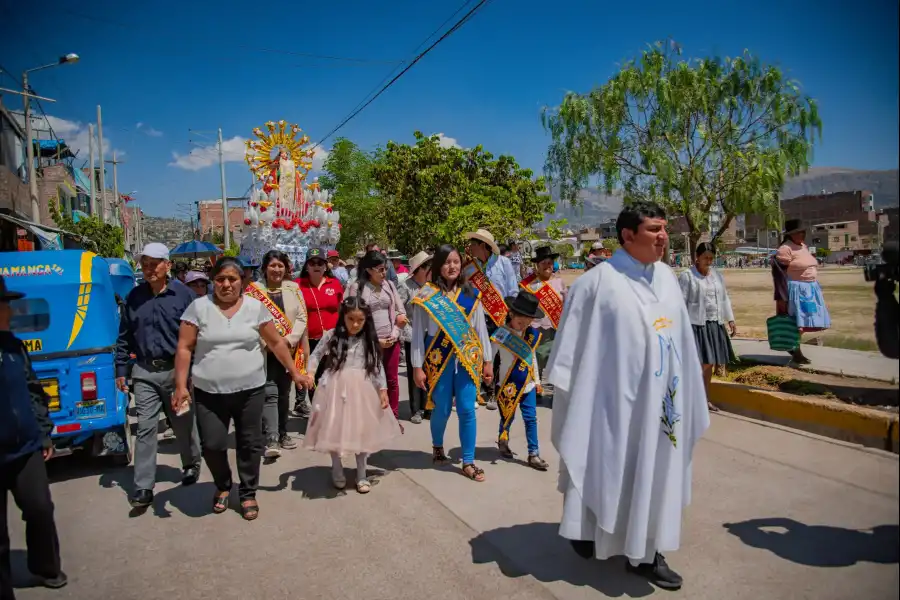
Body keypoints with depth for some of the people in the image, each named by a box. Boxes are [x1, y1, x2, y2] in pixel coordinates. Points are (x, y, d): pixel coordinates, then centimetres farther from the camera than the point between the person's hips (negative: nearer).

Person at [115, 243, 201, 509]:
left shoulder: (183, 294, -6)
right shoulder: (134, 297, 4)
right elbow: (124, 336, 10)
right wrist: (121, 369, 7)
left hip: (176, 370, -2)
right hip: (144, 372, 2)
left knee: (183, 424, 13)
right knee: (145, 428, 0)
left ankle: (191, 464, 37)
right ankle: (143, 487, 6)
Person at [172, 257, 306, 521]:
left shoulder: (256, 307, 0)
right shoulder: (198, 307, -3)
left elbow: (276, 343, 6)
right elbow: (184, 349, -3)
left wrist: (294, 372, 5)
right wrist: (180, 386, -9)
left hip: (250, 389, 1)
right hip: (209, 392, 0)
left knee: (250, 443, 8)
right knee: (212, 445, 1)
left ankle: (248, 494, 29)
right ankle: (222, 486, 31)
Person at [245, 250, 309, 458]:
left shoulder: (293, 288, 8)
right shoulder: (253, 290, 0)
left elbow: (302, 318, 3)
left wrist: (289, 340, -11)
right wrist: (268, 343, -16)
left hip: (290, 349, 4)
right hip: (265, 351, -3)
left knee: (284, 393, 13)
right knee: (269, 393, -12)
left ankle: (283, 433, 25)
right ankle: (272, 439, -13)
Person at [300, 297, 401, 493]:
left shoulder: (369, 340, 0)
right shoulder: (332, 336, -4)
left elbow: (378, 366, 3)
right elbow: (316, 355, 3)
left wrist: (383, 390, -1)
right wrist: (308, 373, -14)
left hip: (361, 390, 1)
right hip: (336, 389, -1)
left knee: (361, 431, 8)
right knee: (334, 430, 7)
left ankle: (361, 474, 23)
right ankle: (337, 470, 29)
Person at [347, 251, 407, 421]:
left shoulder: (389, 285, 7)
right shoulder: (357, 287, -5)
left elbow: (401, 311, 9)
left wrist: (394, 334, -5)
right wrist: (375, 340, -12)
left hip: (392, 340, 4)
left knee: (392, 380, 11)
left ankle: (394, 418, 24)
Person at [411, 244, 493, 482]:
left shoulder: (471, 293, 4)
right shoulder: (426, 295, -4)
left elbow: (481, 328, 8)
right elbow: (418, 333, -3)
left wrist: (487, 361, 6)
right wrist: (417, 367, -5)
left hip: (468, 358, 2)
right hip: (439, 358, -2)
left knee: (467, 410, 0)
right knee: (442, 409, 8)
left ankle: (468, 462, 12)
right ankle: (437, 446, 38)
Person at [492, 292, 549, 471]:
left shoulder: (531, 334, 1)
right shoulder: (502, 334, -15)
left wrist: (537, 379, 18)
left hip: (528, 384, 4)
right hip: (509, 385, -4)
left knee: (531, 419, 4)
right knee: (507, 418, 12)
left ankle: (534, 454, 11)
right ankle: (503, 443, 38)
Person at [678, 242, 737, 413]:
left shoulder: (717, 275, 14)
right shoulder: (687, 276, -7)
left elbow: (724, 298, 20)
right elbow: (681, 302, -10)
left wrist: (730, 320, 14)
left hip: (715, 325, 6)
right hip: (696, 325, -6)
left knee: (710, 364, 11)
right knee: (702, 363, -11)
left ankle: (705, 399, 22)